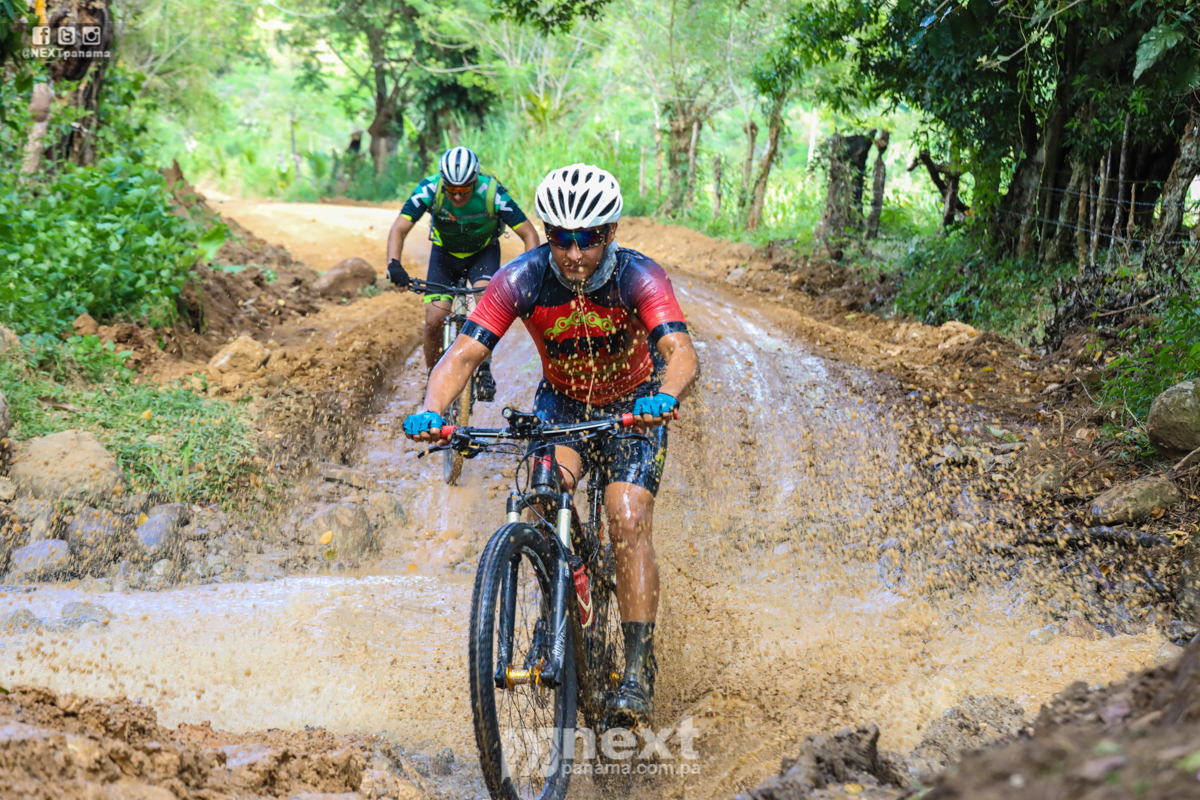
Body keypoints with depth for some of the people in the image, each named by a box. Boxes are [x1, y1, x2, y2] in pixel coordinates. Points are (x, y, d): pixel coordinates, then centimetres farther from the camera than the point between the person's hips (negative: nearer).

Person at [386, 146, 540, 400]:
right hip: (445, 253, 1)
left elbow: (529, 234, -26)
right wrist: (394, 264, -47)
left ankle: (484, 370, -14)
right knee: (434, 320, -12)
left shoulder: (492, 194, -30)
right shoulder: (429, 190, -28)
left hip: (483, 252, -1)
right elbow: (399, 229, -29)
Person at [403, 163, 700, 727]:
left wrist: (665, 399, -63)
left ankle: (638, 668, -12)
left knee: (628, 522, -19)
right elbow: (463, 354, -30)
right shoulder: (522, 279, -24)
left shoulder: (638, 278, -28)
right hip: (561, 403, 2)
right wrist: (432, 410, -49)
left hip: (633, 405, -1)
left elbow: (682, 353, -41)